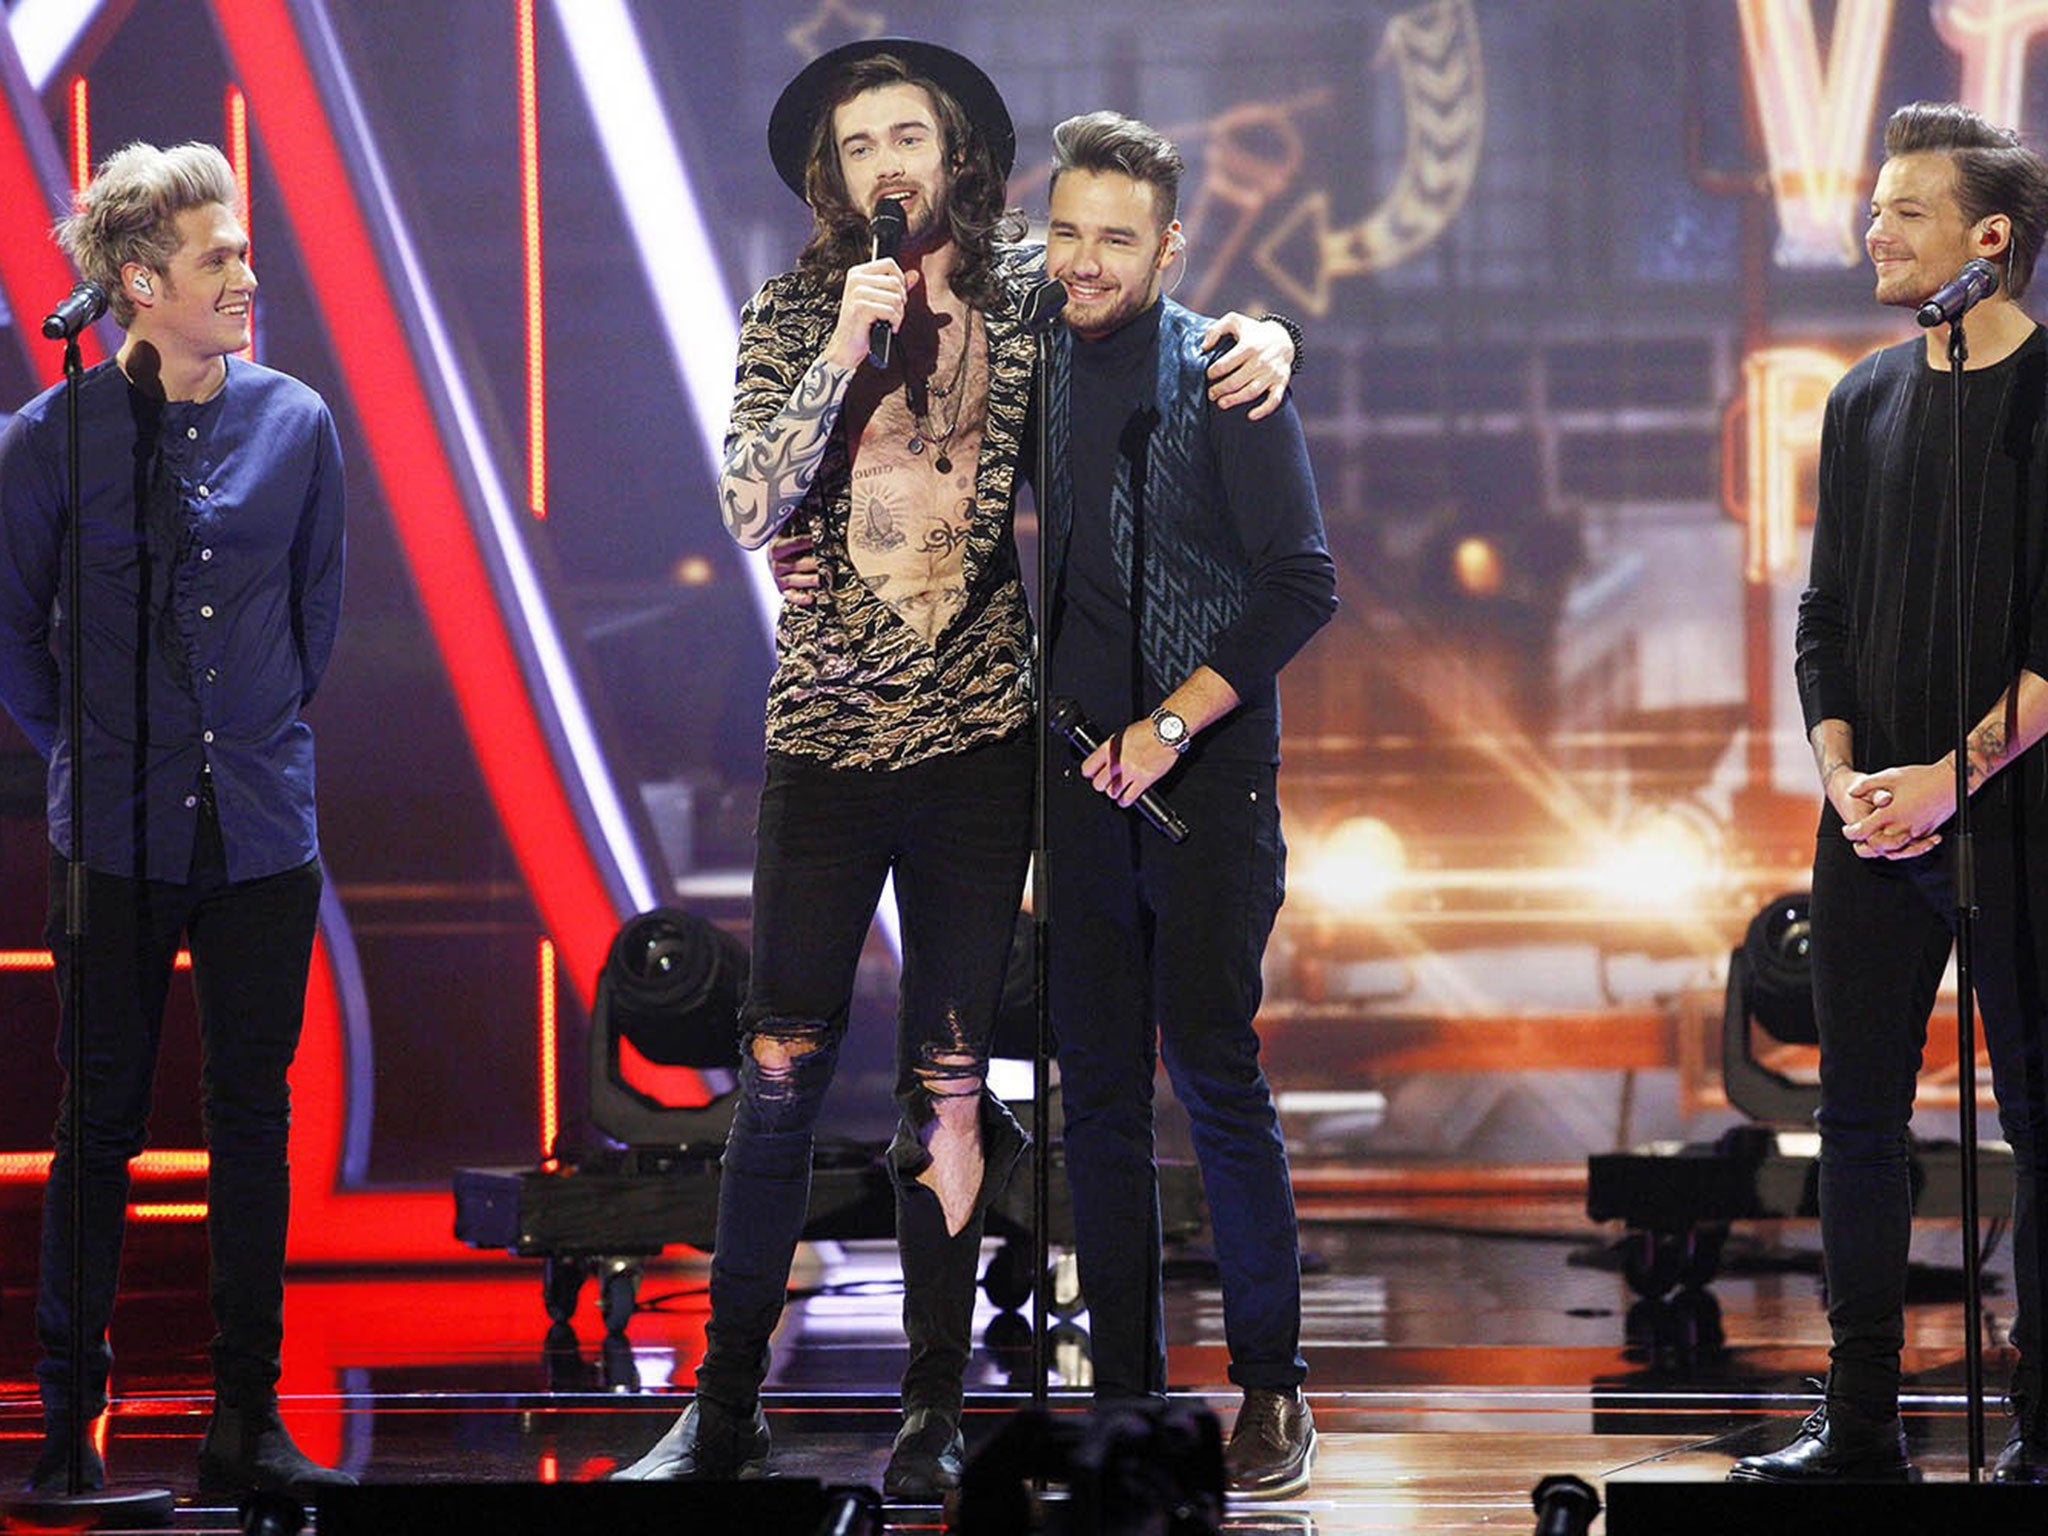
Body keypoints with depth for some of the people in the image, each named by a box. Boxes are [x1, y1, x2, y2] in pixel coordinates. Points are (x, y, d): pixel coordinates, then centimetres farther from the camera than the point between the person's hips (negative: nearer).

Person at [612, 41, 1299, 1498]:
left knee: (950, 1082, 3)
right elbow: (751, 506, -7)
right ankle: (725, 1406, 3)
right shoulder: (788, 320, 4)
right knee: (781, 1067, -3)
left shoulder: (1025, 310, 5)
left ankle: (936, 1414, 9)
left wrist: (1259, 332, -4)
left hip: (979, 736, 0)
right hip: (825, 736, 0)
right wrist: (845, 351, -16)